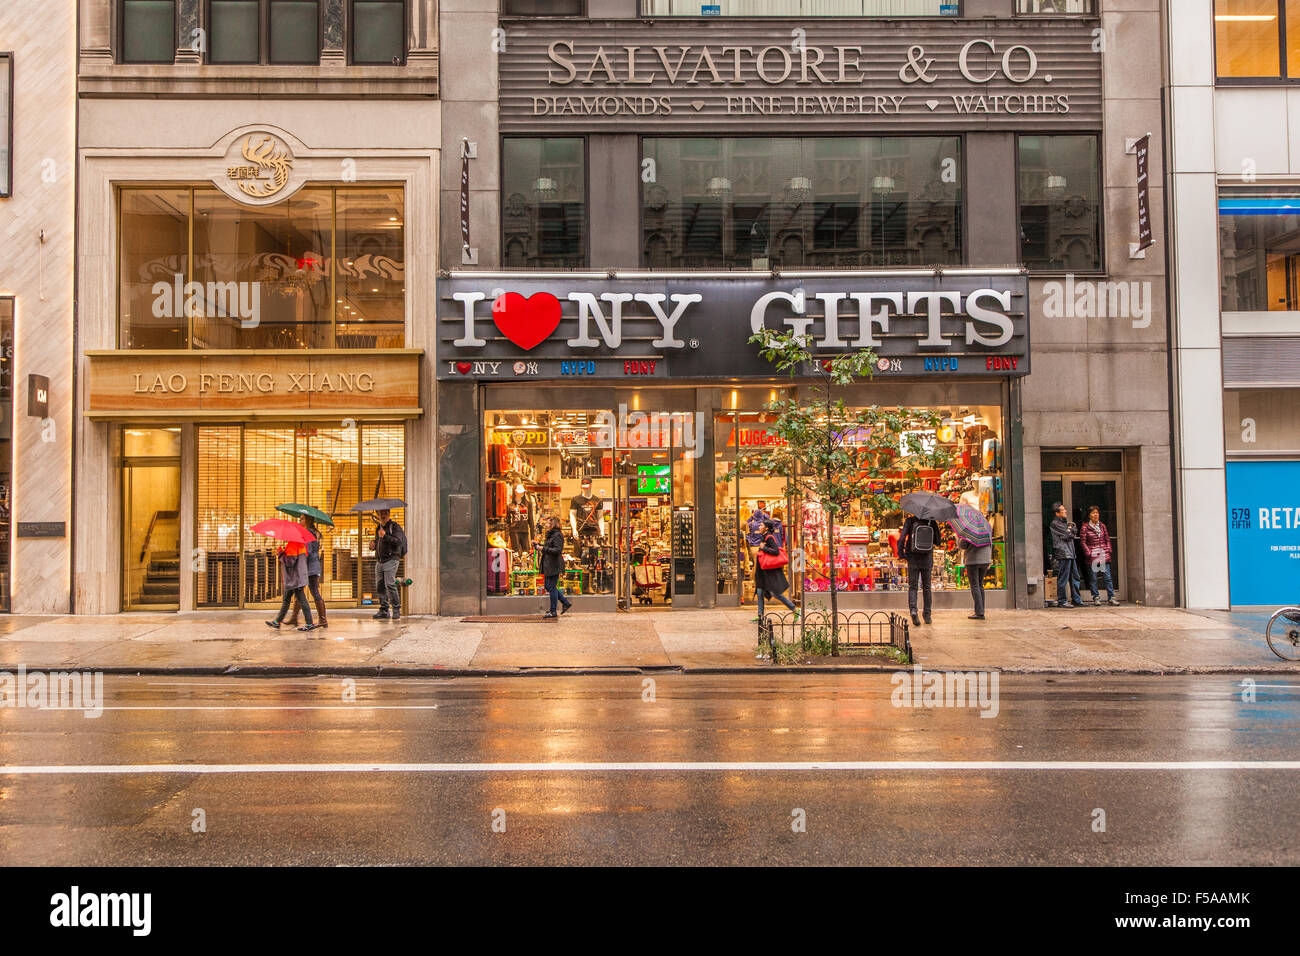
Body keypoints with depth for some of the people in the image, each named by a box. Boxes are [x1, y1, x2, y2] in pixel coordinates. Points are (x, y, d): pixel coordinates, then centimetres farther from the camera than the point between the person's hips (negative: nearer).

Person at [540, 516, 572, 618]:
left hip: (554, 566, -10)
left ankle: (553, 612, 5)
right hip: (548, 565, 10)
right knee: (548, 586, 14)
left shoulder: (557, 535, -15)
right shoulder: (550, 535, 16)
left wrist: (544, 549, -18)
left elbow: (557, 550, -23)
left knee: (552, 588, -3)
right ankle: (566, 603, 23)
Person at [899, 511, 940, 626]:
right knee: (926, 587, 13)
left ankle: (913, 610, -20)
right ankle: (927, 615, 16)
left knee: (912, 587, 3)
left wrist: (901, 554, -3)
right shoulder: (931, 521, -3)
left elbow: (902, 538, -13)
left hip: (913, 560, -1)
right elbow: (937, 540, 4)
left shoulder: (910, 521, -6)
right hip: (927, 560, 1)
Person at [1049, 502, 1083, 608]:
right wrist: (1070, 530, 6)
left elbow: (1075, 532, 14)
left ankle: (1077, 600, 17)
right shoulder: (1055, 523, -8)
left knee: (1074, 577, 11)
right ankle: (1062, 601, -2)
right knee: (1063, 578, -6)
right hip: (1063, 553, -9)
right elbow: (1067, 535, -12)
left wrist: (1070, 529, -3)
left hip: (1070, 553, 9)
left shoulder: (1065, 521, 21)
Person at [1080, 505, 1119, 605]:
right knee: (1094, 578, 1)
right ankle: (1096, 598, 10)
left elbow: (1107, 540, 16)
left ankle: (1111, 598, 4)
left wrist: (1109, 551, 5)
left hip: (1104, 556, 3)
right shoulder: (1085, 527, -1)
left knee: (1108, 577, 0)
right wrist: (1089, 553, -10)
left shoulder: (1102, 526, 12)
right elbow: (1083, 542, -2)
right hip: (1092, 557, -3)